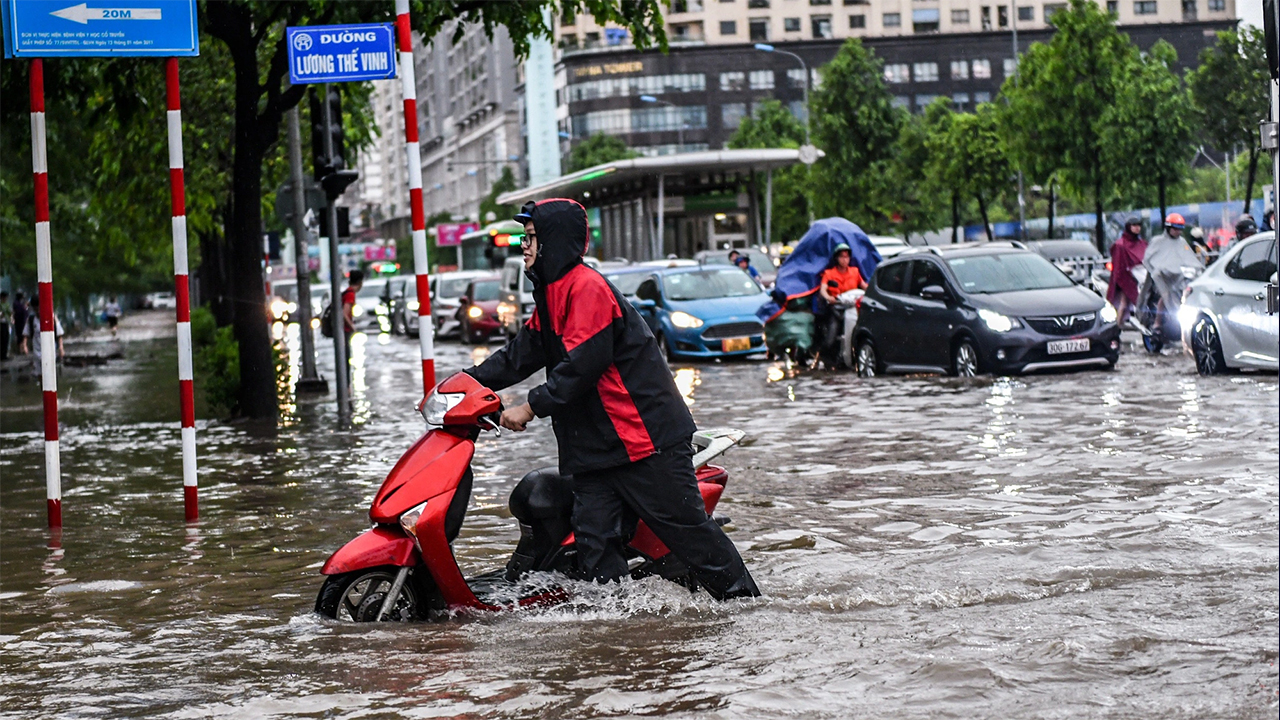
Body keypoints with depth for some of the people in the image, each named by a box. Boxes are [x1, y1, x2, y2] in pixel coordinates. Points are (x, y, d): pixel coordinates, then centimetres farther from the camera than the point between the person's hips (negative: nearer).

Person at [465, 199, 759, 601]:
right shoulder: (552, 295, 17)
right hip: (595, 444, 10)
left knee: (686, 529, -3)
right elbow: (521, 355, 20)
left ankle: (744, 601, 9)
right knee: (594, 542, 2)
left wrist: (531, 408, -19)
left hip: (645, 433, -10)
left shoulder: (587, 287, -15)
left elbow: (582, 364, -22)